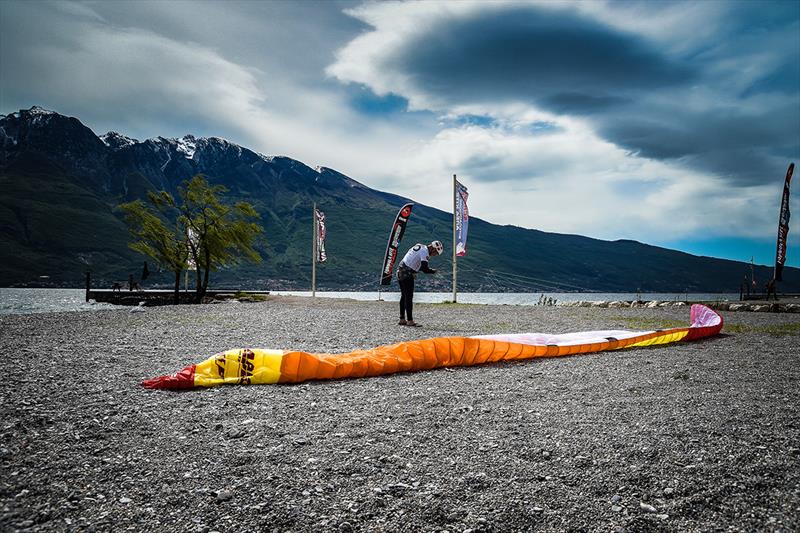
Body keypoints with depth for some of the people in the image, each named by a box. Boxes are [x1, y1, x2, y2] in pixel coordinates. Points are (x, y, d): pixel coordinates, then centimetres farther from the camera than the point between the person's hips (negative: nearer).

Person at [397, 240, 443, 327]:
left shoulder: (418, 246, 15)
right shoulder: (425, 252, -13)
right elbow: (425, 269, -20)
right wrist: (433, 271, -3)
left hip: (400, 272, 9)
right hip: (407, 275, -9)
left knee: (404, 296, 14)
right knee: (409, 297, -6)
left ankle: (402, 320, 18)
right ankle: (410, 321, -4)